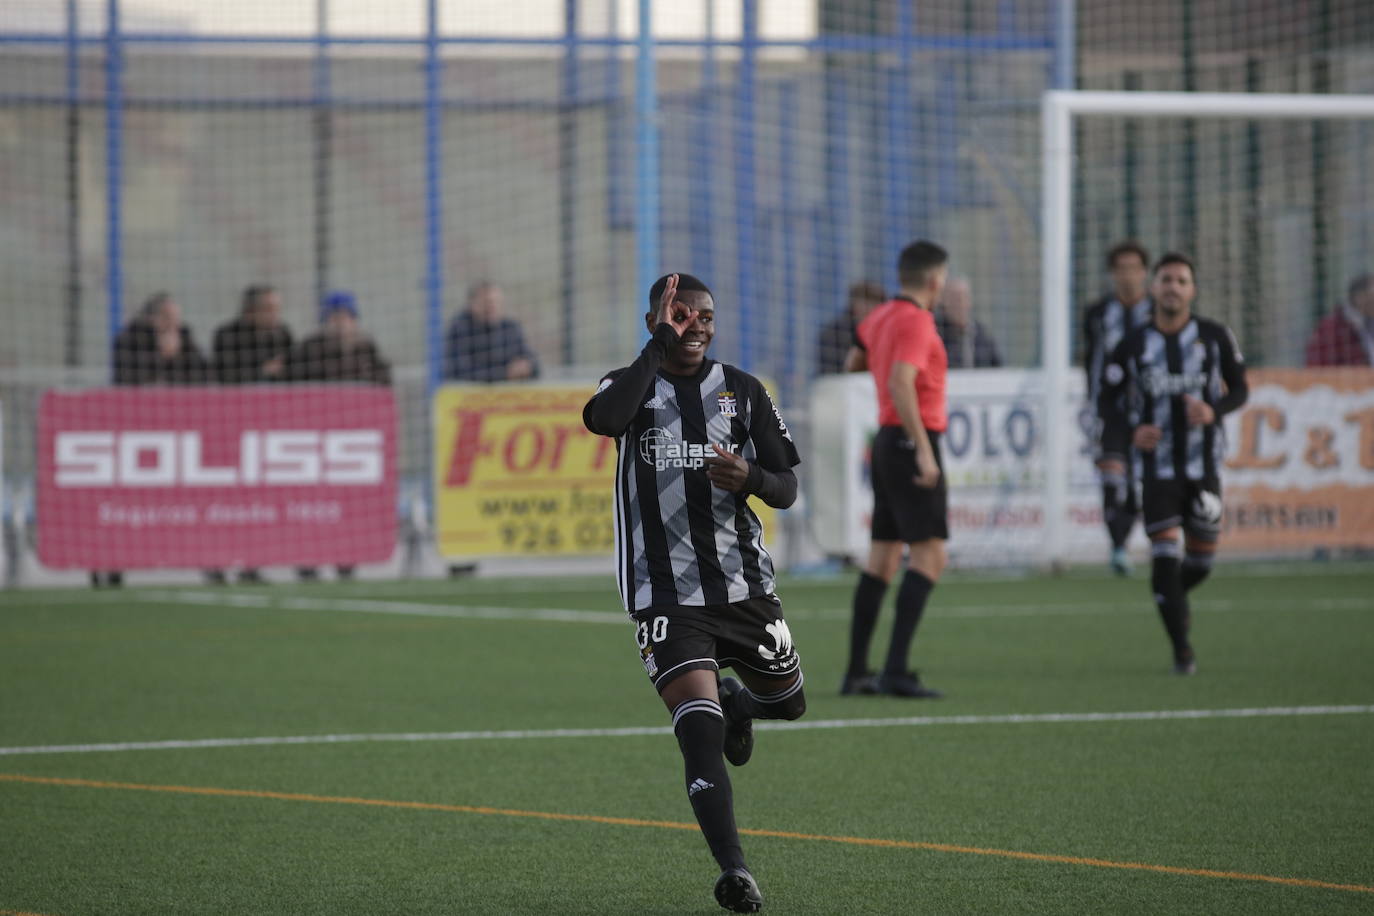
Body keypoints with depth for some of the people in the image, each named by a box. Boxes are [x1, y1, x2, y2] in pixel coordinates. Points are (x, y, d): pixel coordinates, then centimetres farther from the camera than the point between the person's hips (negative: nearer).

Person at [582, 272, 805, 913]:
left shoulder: (741, 390, 6)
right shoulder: (633, 385, 0)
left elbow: (786, 489, 5)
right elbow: (603, 419, -26)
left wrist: (749, 477, -17)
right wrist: (659, 346, -24)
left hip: (744, 584, 4)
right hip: (666, 592, -4)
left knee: (788, 702, 18)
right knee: (700, 733, -16)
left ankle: (737, 704, 53)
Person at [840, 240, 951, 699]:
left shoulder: (881, 317, 12)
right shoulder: (915, 322, -14)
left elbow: (854, 362, 29)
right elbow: (901, 384, -25)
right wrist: (923, 450, -28)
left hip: (886, 439, 10)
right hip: (912, 441, -10)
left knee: (882, 558, 11)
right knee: (929, 555, -12)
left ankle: (857, 671, 12)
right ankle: (897, 670, -21)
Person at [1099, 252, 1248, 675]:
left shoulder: (1215, 337, 0)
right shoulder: (1132, 346, -2)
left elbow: (1239, 388, 7)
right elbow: (1108, 401, 4)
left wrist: (1214, 410, -14)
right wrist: (1131, 433, -16)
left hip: (1203, 464, 1)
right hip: (1156, 465, -1)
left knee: (1202, 557, 7)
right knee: (1164, 552, -10)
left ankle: (1174, 597, 42)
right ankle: (1182, 650, -3)